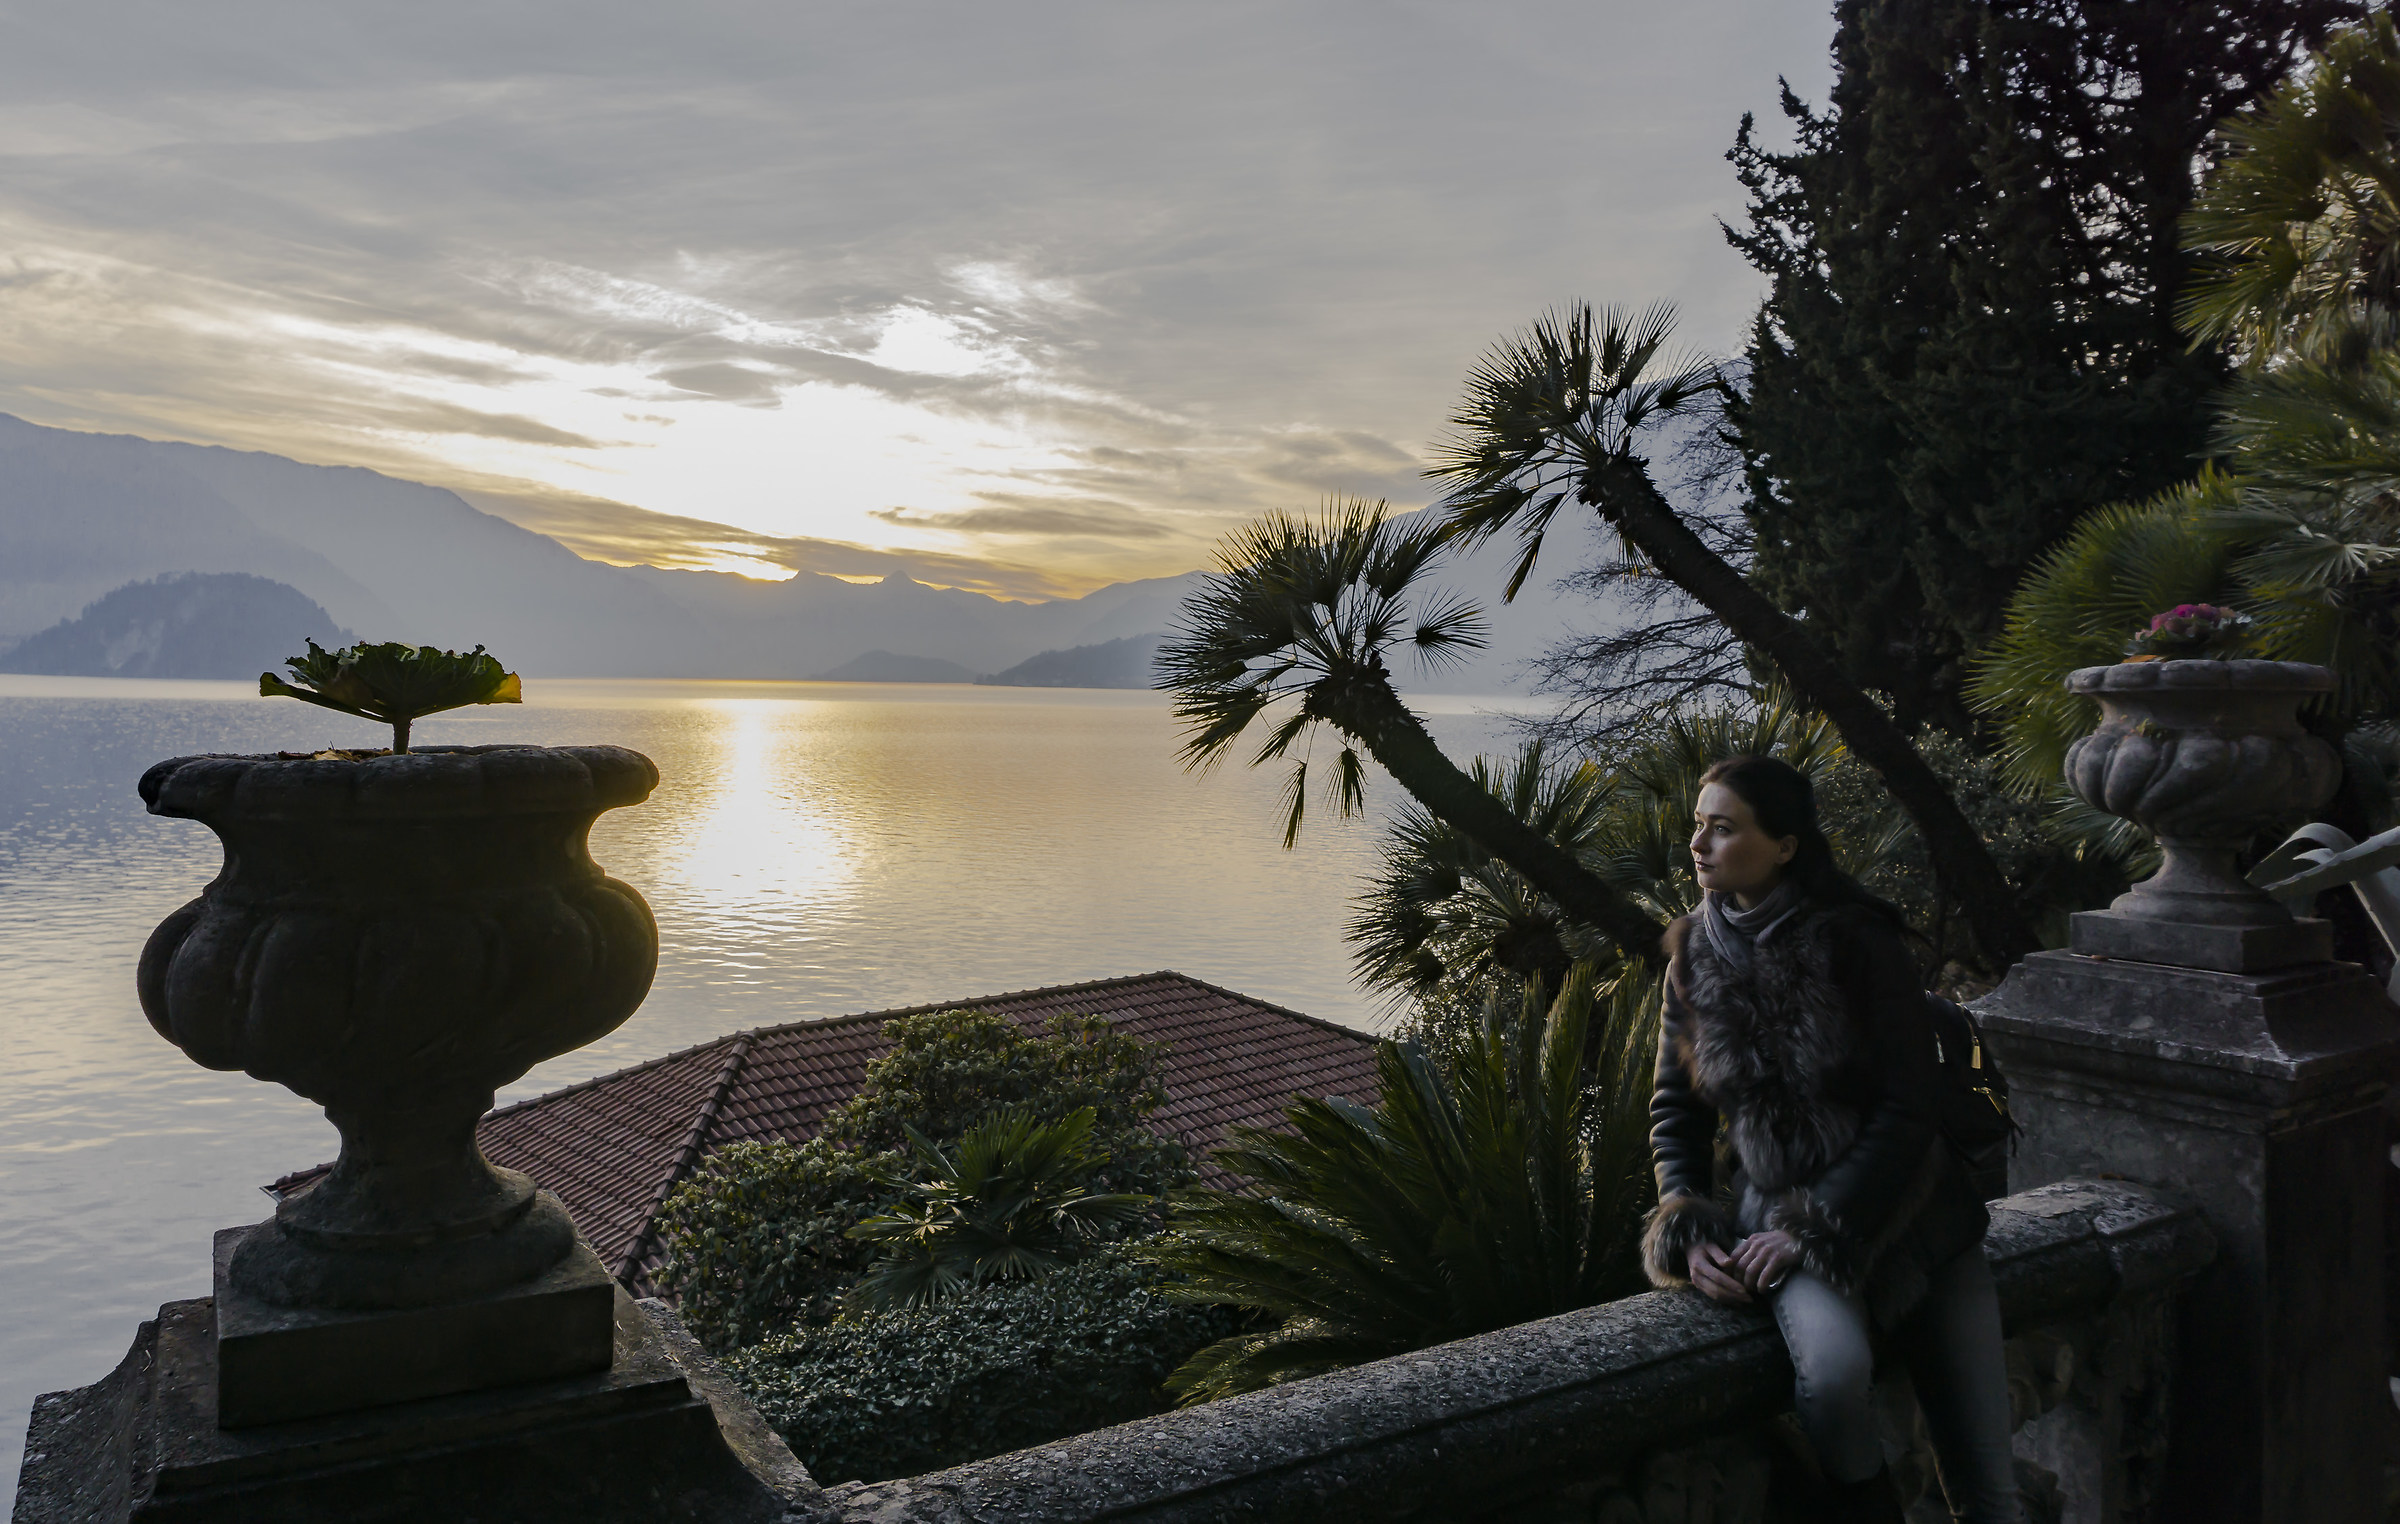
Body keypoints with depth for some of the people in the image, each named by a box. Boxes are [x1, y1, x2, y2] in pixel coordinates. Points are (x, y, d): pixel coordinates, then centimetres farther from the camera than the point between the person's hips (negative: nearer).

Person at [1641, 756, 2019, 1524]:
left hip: (1908, 1213, -1)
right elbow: (1675, 1112, 5)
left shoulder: (1861, 944, -12)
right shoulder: (1693, 959, -2)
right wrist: (1690, 1231, -9)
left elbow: (1906, 1109, -13)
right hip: (1779, 1214, 1)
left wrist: (1813, 1231, -17)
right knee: (1832, 1367, -30)